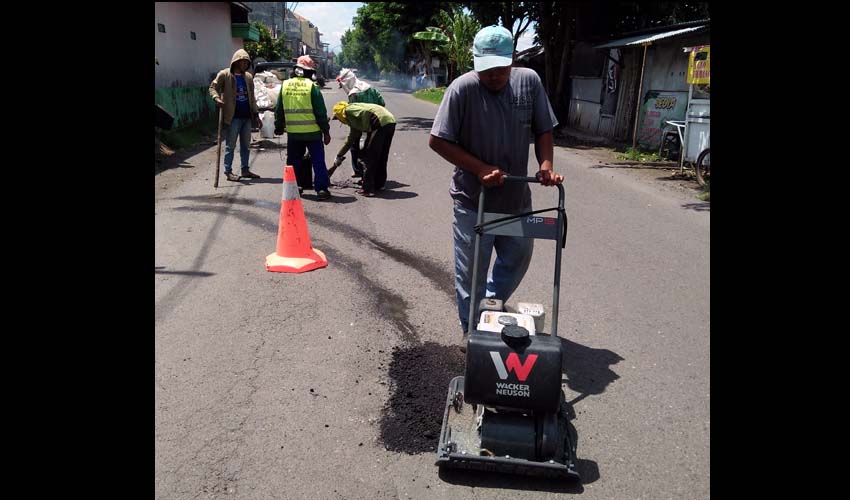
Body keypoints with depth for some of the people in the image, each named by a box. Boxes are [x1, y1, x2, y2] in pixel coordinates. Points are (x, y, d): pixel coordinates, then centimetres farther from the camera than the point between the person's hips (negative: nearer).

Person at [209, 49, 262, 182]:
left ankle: (245, 169, 21)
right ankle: (228, 171, 4)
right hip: (233, 117, -6)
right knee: (230, 145, -1)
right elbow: (213, 87, -3)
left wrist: (256, 113, 11)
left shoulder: (248, 77, 13)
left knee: (246, 145, 12)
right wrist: (217, 98, -23)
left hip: (247, 116, 6)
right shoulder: (224, 74, -3)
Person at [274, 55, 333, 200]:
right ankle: (321, 188, 0)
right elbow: (321, 112, -6)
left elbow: (279, 110, 10)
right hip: (313, 132, -3)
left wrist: (279, 127, 21)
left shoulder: (285, 85, 4)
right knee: (318, 161, 3)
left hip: (293, 133, 3)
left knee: (294, 161, 15)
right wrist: (326, 131, 1)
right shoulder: (312, 86, -7)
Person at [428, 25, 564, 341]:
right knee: (471, 272, 8)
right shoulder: (462, 88, -17)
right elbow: (437, 140, -14)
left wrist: (546, 165, -11)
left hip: (517, 198, 5)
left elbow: (543, 131, 6)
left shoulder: (529, 82, -4)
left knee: (518, 259, 21)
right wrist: (480, 169, -20)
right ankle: (473, 331, 27)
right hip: (473, 200, -4)